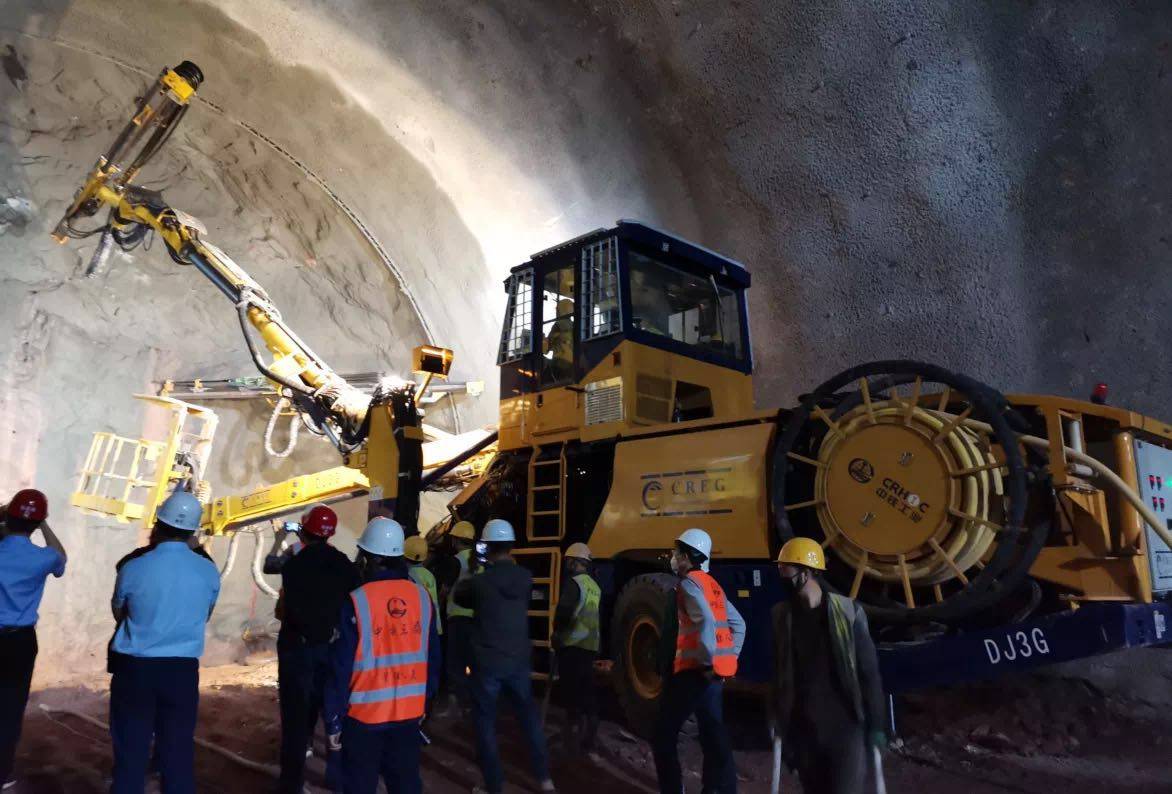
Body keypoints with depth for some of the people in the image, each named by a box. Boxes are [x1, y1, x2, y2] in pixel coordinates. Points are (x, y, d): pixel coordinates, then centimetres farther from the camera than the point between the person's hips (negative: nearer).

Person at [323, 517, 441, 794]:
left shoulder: (355, 602, -14)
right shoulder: (422, 597, -3)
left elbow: (340, 667, -12)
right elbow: (433, 659, 4)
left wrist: (333, 720, -1)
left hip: (364, 714, -3)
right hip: (409, 711, 3)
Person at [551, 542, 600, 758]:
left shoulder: (574, 582, -10)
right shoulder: (595, 586, 15)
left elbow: (564, 611, -19)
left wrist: (557, 632, -2)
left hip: (572, 644, -8)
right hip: (590, 644, 8)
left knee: (573, 693, -4)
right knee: (587, 692, 12)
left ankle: (574, 741, -2)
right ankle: (588, 740, 18)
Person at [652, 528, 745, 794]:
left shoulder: (689, 583, -10)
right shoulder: (713, 585, 15)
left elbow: (706, 622, -25)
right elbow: (738, 625, 18)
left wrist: (707, 661, -20)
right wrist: (729, 658, 15)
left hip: (694, 671, -8)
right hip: (717, 671, 8)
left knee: (663, 735, 3)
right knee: (714, 735, 11)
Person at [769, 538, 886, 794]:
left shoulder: (847, 612, -9)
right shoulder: (782, 615, 0)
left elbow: (868, 671, -5)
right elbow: (778, 673, 5)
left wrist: (876, 725, -5)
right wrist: (776, 720, 2)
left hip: (845, 726, -3)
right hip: (802, 727, 3)